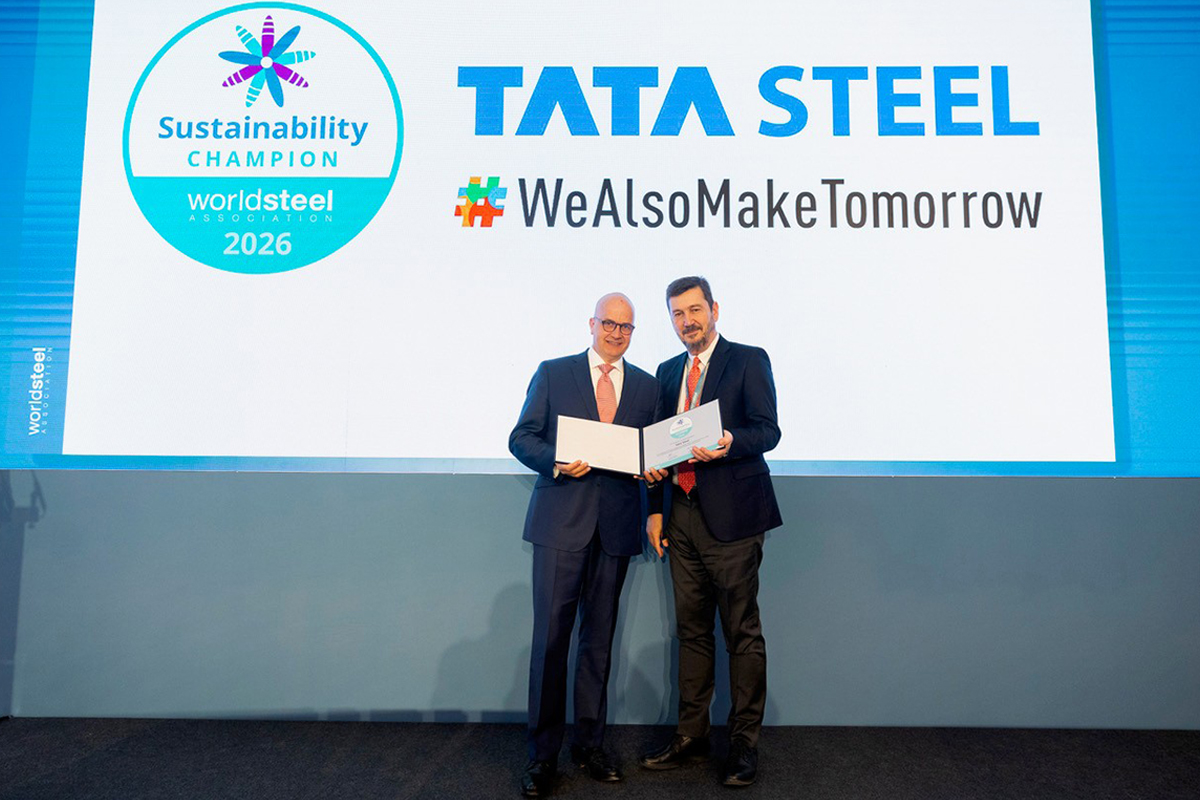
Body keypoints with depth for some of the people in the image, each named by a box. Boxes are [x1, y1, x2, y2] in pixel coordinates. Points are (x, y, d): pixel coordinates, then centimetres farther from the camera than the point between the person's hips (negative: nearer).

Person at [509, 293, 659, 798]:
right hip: (561, 521, -2)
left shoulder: (647, 386, 14)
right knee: (551, 636, -2)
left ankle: (589, 744, 25)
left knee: (599, 638, 11)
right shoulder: (553, 373, 6)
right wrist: (556, 463, -15)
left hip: (616, 527, 3)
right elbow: (522, 438, 3)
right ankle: (543, 754, 12)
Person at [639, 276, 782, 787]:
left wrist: (728, 443, -29)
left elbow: (767, 430, -9)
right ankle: (691, 735, 24)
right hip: (681, 515, 6)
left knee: (741, 630, 1)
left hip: (730, 514, -5)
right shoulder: (668, 372, 17)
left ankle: (744, 741, 14)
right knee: (691, 629, 12)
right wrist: (656, 509, 12)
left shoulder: (748, 360, 0)